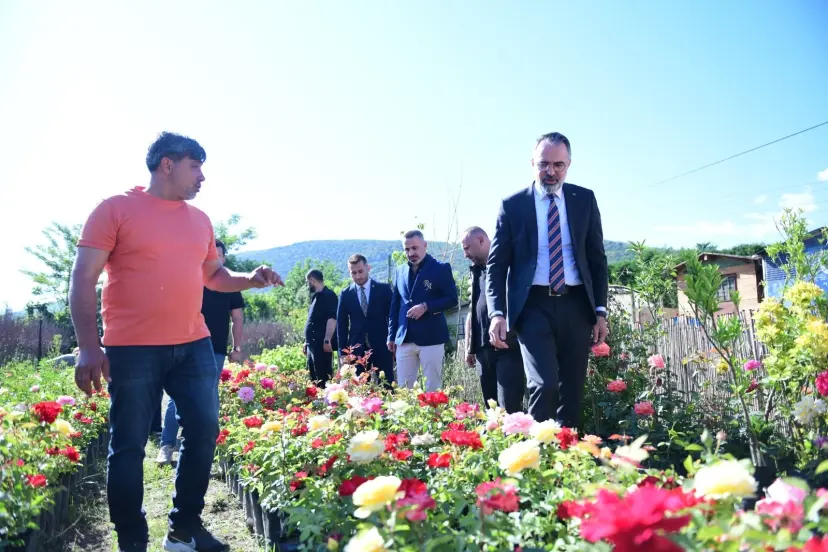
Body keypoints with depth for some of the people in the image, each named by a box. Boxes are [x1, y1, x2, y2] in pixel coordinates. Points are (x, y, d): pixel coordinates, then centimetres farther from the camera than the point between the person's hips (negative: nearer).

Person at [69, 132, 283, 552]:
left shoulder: (200, 220, 13)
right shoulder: (115, 209, -3)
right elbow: (83, 279, -7)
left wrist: (251, 280, 4)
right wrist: (88, 346, -15)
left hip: (194, 345, 6)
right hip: (132, 350, -5)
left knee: (205, 431, 7)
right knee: (129, 447, 2)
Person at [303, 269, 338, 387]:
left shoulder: (328, 295, -9)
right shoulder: (316, 296, 20)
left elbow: (332, 318, -19)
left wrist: (327, 340, -24)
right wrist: (307, 342, 23)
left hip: (322, 344, -10)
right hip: (313, 344, 10)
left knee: (323, 377, -10)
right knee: (314, 377, 12)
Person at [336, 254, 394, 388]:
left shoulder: (384, 289, 1)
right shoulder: (345, 294, 6)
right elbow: (341, 325, 8)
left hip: (382, 347, -1)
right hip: (357, 348, 1)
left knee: (386, 387, 2)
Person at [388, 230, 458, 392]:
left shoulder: (441, 268, -1)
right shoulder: (400, 271, 13)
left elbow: (452, 299, -5)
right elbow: (395, 305, 16)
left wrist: (425, 307, -18)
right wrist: (392, 335, 11)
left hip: (431, 338, -4)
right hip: (404, 339, 5)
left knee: (432, 389, 0)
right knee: (403, 389, 5)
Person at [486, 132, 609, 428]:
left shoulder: (585, 199, 8)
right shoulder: (512, 204, 2)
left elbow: (597, 257, 10)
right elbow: (497, 264, 0)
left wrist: (601, 310, 3)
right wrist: (497, 313, -12)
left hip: (576, 305, 3)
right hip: (534, 306, -2)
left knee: (572, 390, 7)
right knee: (545, 385, -17)